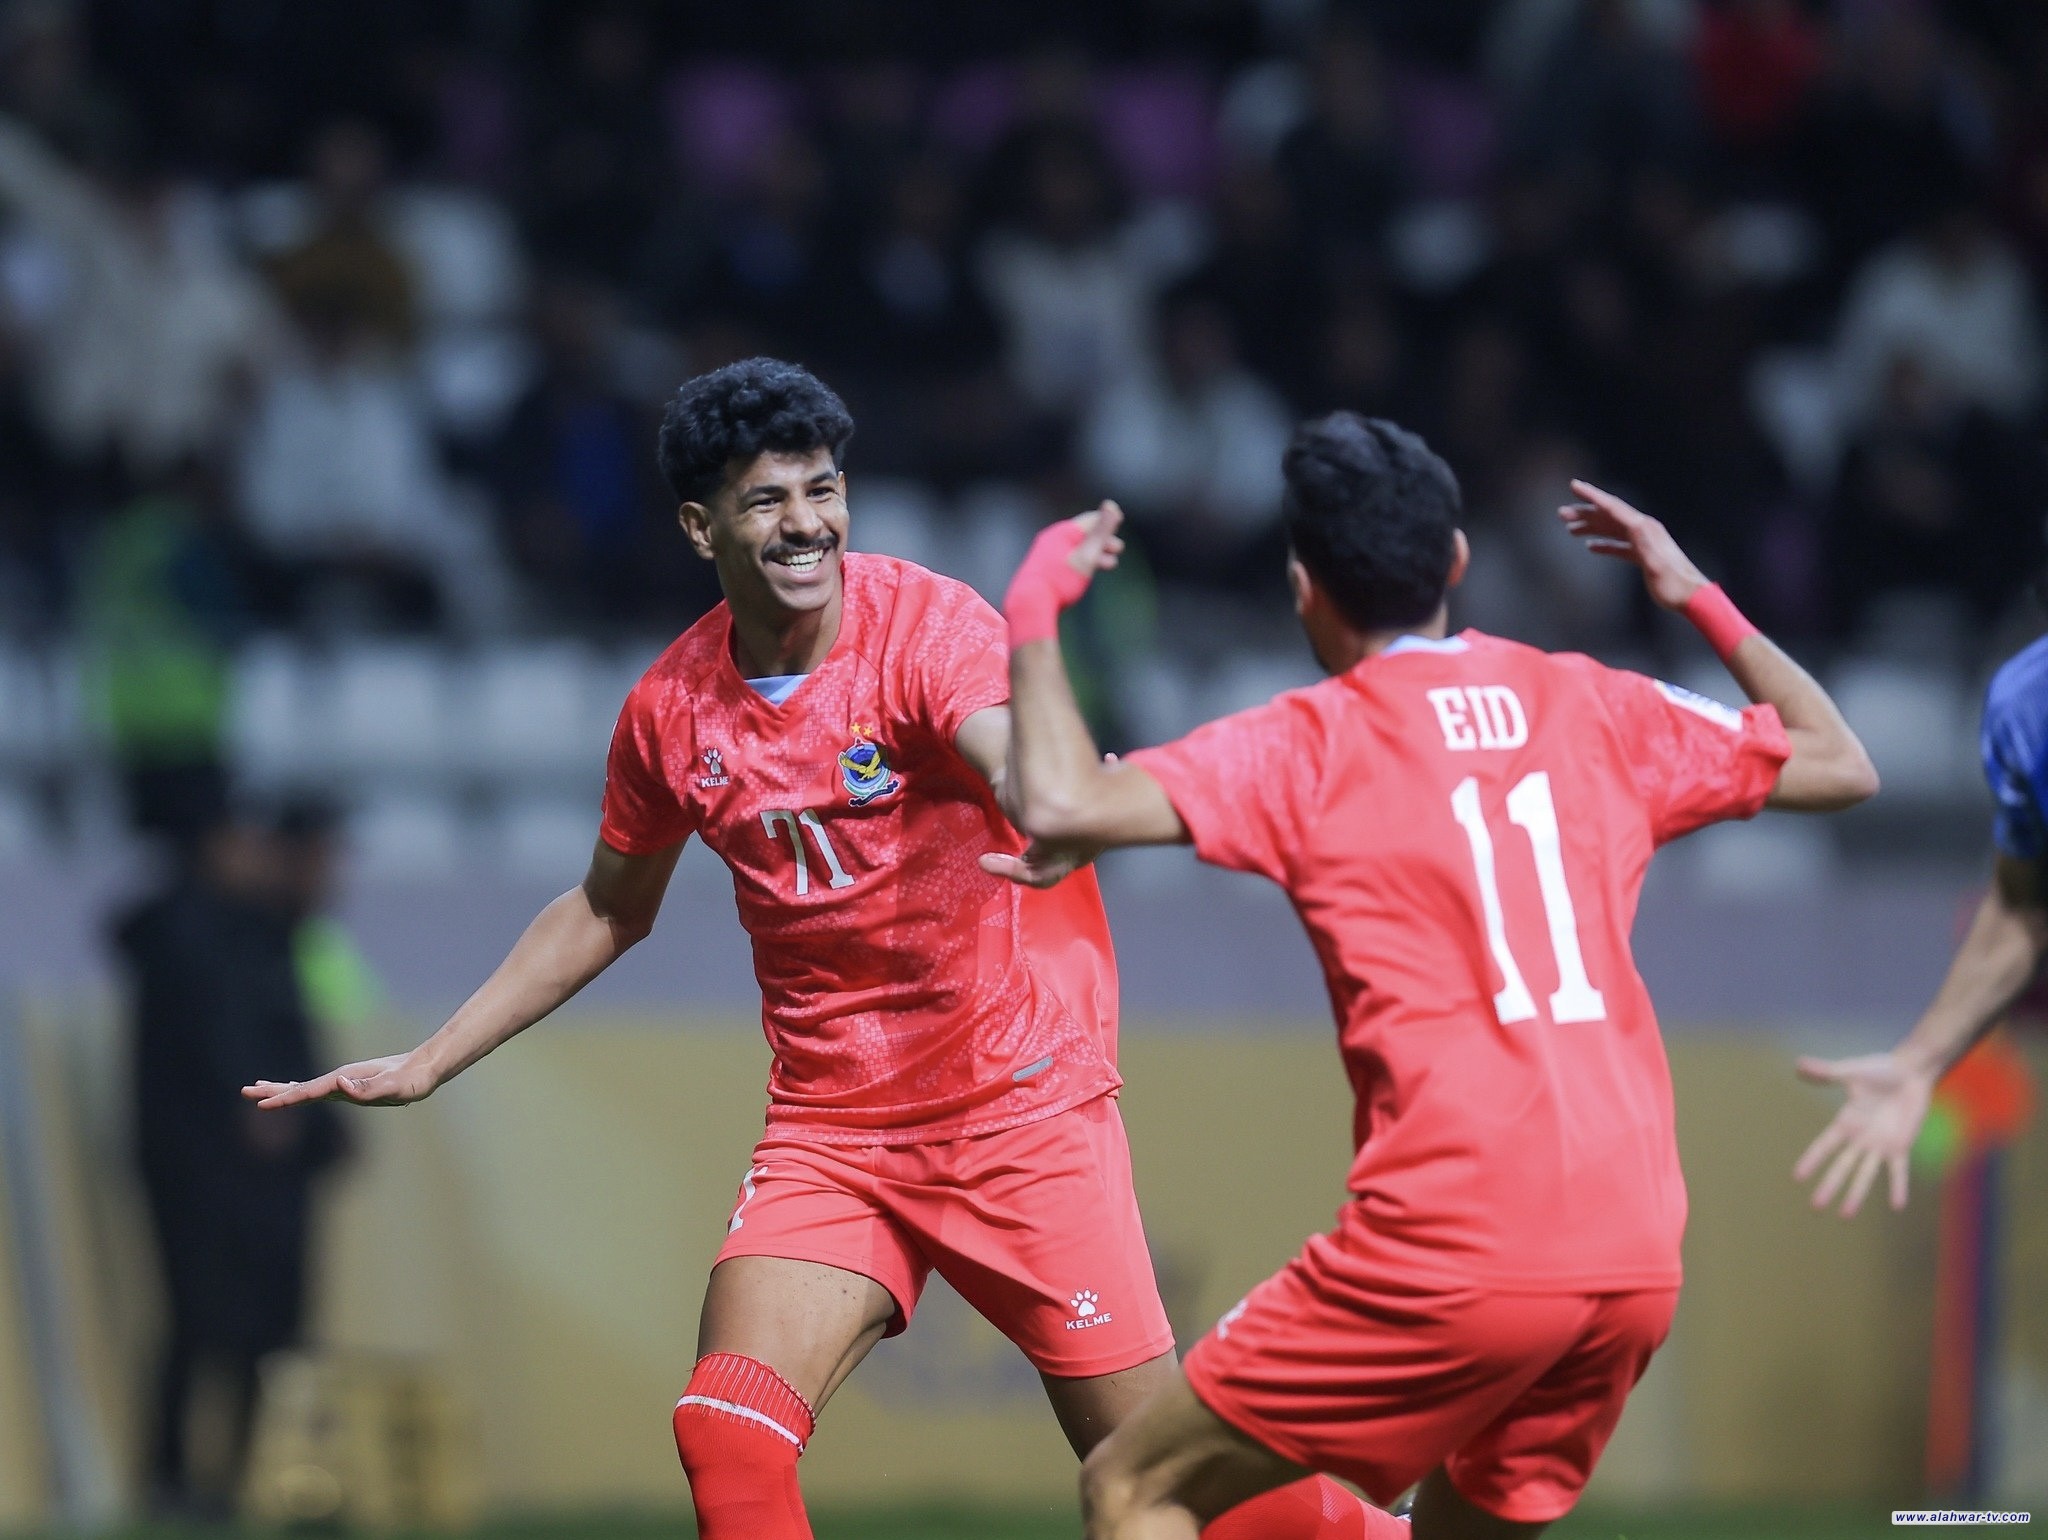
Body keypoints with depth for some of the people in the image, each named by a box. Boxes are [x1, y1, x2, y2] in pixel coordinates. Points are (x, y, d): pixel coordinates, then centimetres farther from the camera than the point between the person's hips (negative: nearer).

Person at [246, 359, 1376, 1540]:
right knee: (727, 1439, -16)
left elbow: (1025, 772, -35)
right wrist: (428, 1066, 18)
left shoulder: (928, 623, -13)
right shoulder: (673, 710, 1)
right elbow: (608, 911, 20)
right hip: (829, 1123, 4)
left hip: (1021, 1100, -4)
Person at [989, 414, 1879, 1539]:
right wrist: (1698, 597, 36)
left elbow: (1058, 806, -11)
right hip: (1637, 1256, 5)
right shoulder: (1592, 708, 14)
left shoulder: (1308, 746, 0)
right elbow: (1839, 765, 27)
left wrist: (1033, 612, 4)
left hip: (1455, 1259, -5)